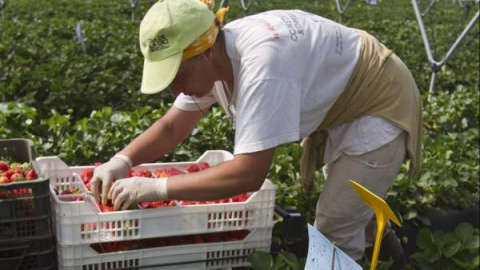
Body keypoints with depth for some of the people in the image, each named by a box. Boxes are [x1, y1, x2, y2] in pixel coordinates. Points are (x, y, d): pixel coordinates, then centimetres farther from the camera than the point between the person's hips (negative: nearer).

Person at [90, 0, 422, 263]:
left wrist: (155, 187, -38)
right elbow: (173, 126, -4)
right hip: (341, 108, 9)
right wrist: (121, 161, -20)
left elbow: (249, 174, -42)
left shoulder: (261, 63, -40)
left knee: (335, 233, -6)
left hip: (378, 107, -8)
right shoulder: (211, 56, -12)